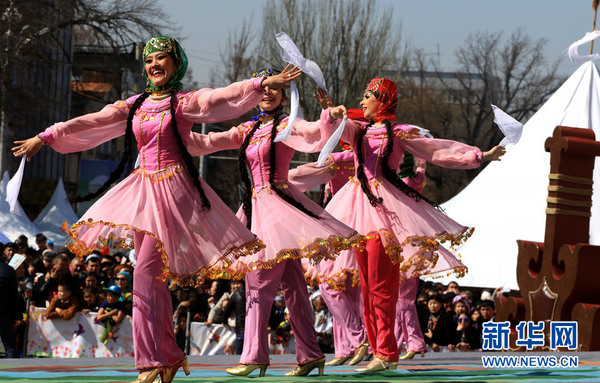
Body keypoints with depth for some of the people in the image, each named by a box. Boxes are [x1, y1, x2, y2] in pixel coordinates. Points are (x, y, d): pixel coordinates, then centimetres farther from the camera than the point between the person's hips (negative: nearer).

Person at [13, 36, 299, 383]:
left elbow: (224, 97, -16)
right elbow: (89, 123, 14)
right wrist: (45, 137, 12)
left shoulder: (185, 103, -2)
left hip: (173, 188, -6)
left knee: (147, 271, -17)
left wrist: (263, 83, -31)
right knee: (154, 278, 7)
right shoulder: (134, 106, 13)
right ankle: (172, 354, 17)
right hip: (142, 188, 6)